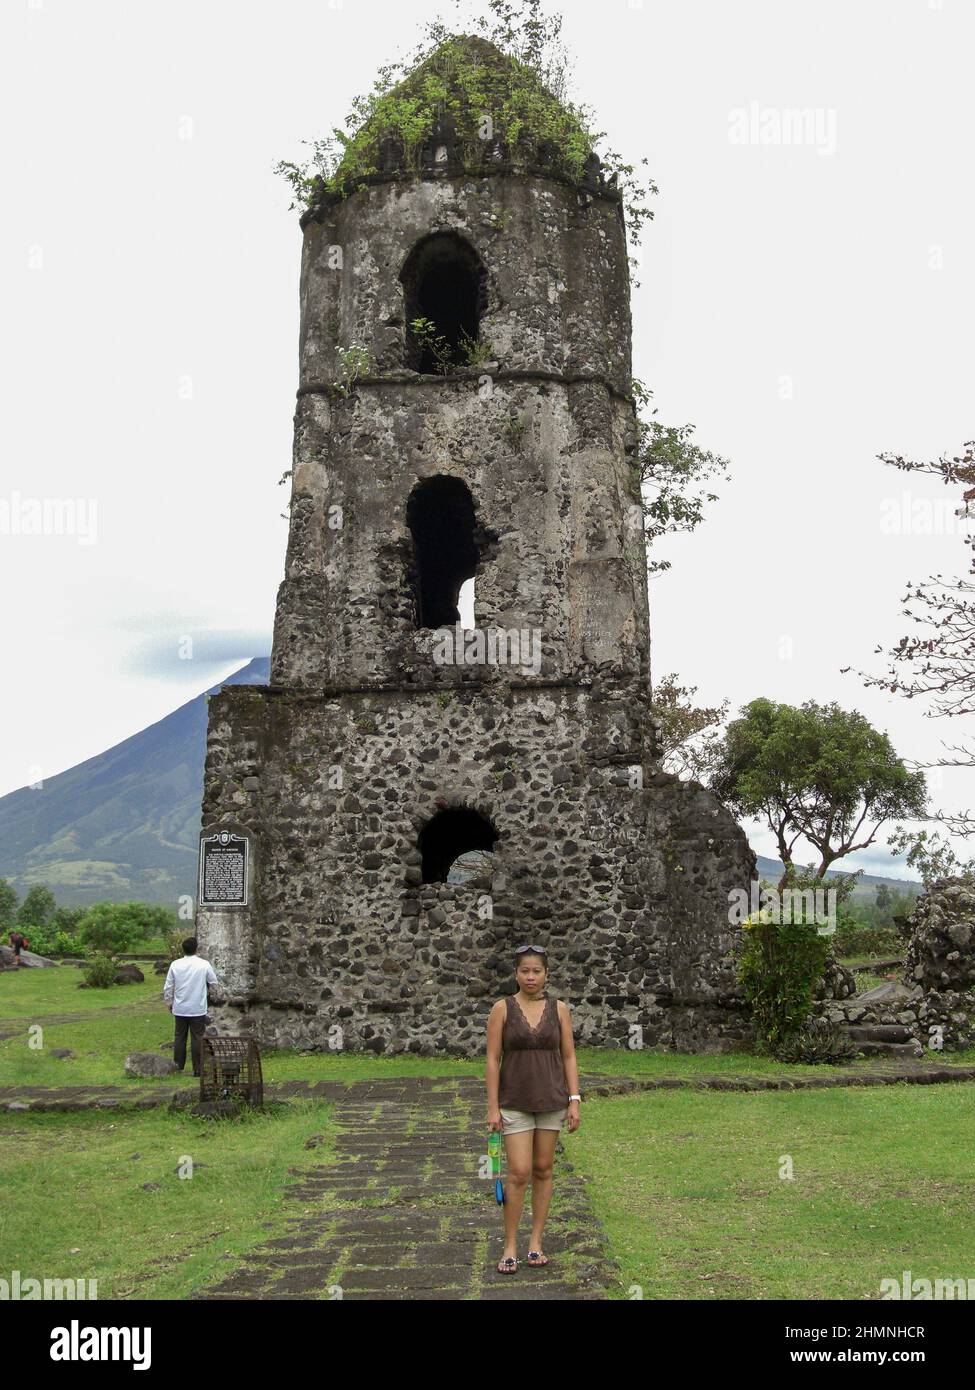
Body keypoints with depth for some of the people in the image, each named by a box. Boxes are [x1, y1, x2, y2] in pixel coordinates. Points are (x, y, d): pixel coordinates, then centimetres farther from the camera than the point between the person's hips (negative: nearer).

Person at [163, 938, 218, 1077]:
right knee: (197, 1038, 4)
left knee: (180, 1037, 13)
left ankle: (178, 1066, 18)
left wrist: (169, 1002, 15)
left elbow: (168, 987, 1)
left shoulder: (175, 965, -5)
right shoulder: (204, 964, -10)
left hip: (180, 1009, 2)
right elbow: (214, 982, 3)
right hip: (198, 1009, -2)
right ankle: (197, 1069, 6)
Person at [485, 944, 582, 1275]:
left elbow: (569, 1056, 3)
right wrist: (492, 1107, -8)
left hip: (551, 1099, 2)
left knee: (543, 1170, 9)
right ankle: (510, 1247, 7)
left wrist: (574, 1100, -4)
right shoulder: (502, 1008, -6)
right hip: (515, 1101, -2)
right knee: (519, 1173, -6)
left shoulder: (559, 1009, 0)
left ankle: (536, 1242, 21)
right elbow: (492, 1059, -5)